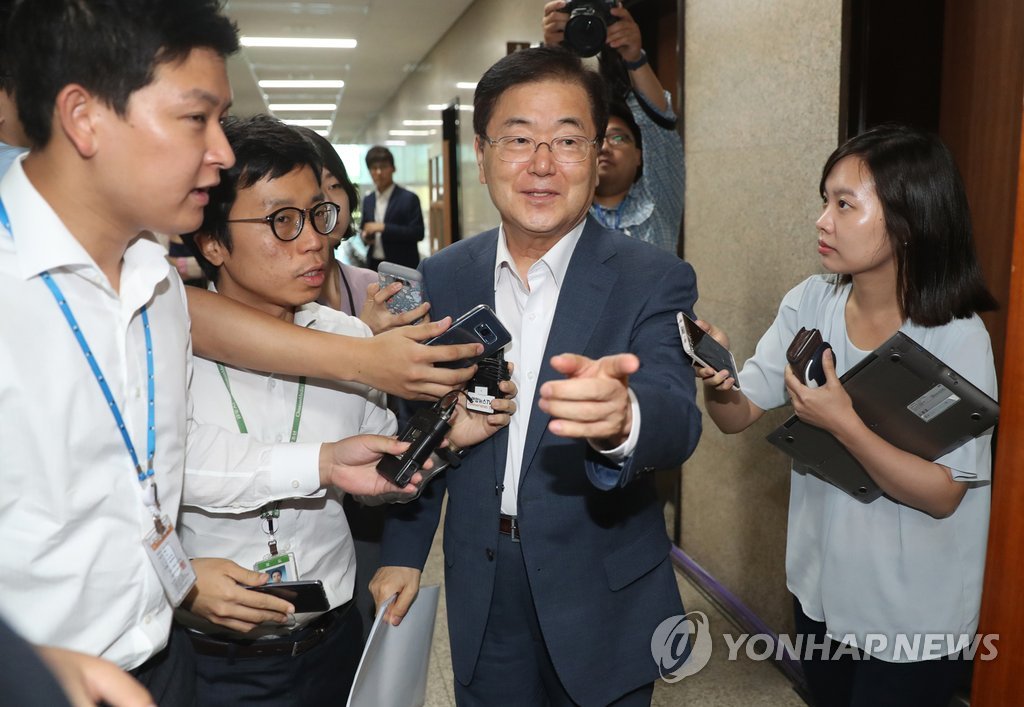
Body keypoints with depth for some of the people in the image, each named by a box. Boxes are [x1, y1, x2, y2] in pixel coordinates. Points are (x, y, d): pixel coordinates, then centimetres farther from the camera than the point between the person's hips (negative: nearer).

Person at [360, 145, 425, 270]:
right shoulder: (367, 200, 13)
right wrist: (365, 236, -2)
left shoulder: (409, 198, -5)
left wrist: (383, 228, -19)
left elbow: (418, 232, -12)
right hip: (374, 265, 5)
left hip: (402, 267, -5)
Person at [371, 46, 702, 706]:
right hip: (480, 596, 3)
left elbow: (679, 417, -28)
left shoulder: (654, 280, -13)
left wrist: (621, 416, -50)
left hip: (602, 602, -2)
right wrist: (402, 551, 5)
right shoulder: (445, 276, -3)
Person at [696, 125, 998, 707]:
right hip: (821, 587, 4)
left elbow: (942, 495, -21)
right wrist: (719, 382, -30)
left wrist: (844, 424, -32)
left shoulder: (957, 337, -21)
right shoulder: (812, 302, -9)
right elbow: (738, 416, -9)